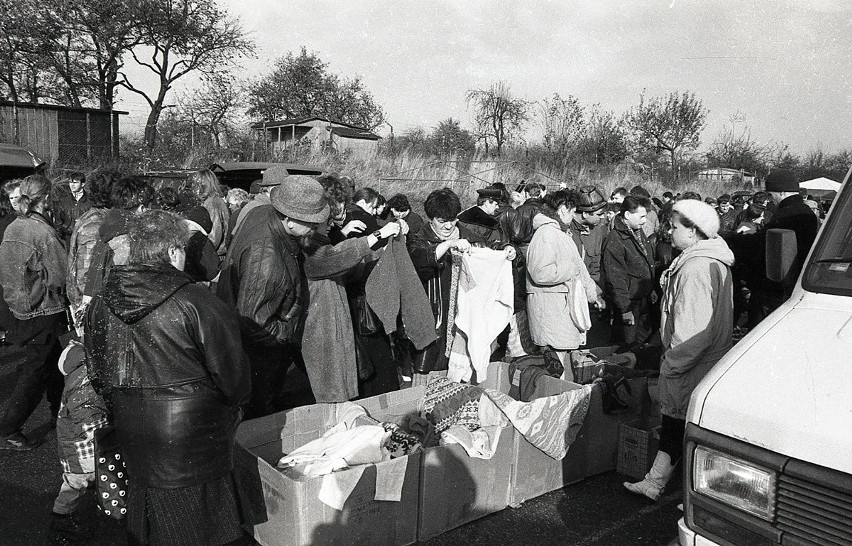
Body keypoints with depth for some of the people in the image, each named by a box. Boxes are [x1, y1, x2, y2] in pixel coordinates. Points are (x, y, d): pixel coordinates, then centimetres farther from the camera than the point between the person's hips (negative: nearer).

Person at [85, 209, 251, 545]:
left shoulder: (101, 303, -2)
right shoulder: (194, 303, -20)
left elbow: (97, 374, 9)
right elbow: (229, 367, -12)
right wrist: (234, 403, 7)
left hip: (130, 427, 6)